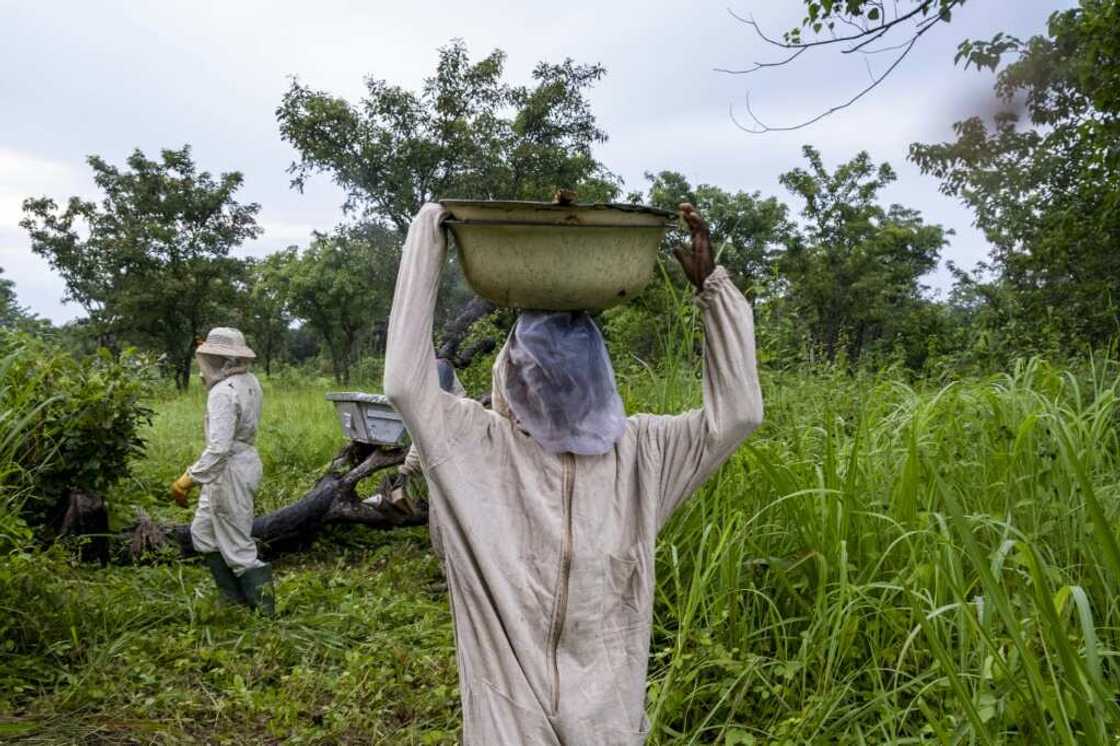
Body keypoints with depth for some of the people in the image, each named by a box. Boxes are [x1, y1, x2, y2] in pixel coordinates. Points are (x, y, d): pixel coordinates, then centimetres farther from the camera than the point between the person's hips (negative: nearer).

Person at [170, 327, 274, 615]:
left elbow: (218, 448, -31)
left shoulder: (223, 392, -24)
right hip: (246, 460, 10)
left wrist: (188, 479, -27)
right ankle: (234, 596, 29)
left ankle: (263, 605, 11)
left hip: (229, 469, -10)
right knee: (203, 532, 22)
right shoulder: (249, 381, 3)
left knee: (236, 543, 2)